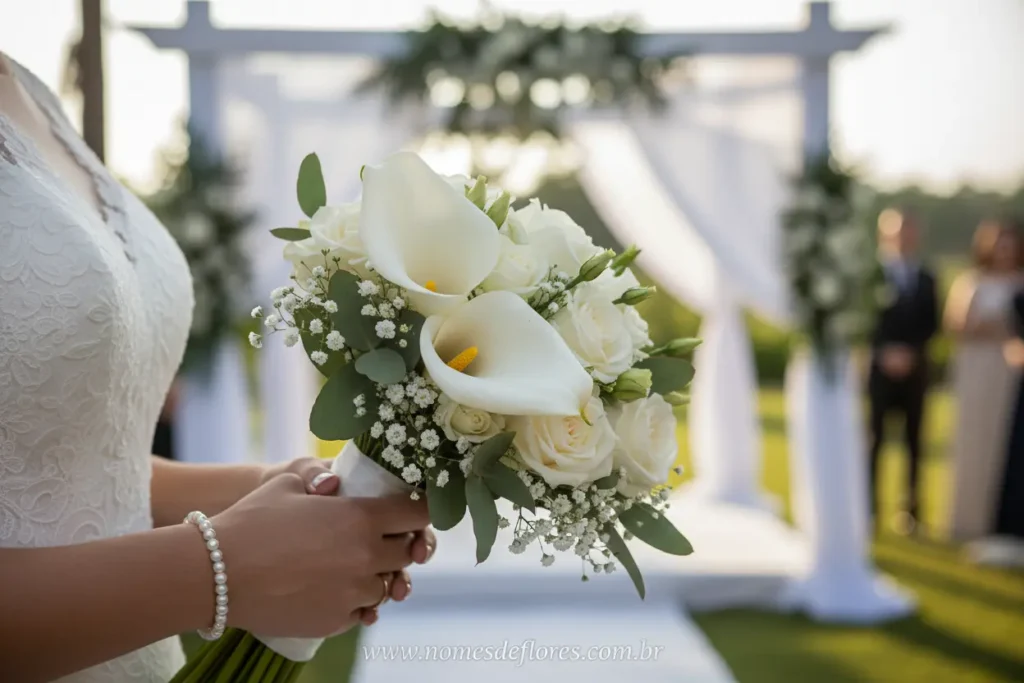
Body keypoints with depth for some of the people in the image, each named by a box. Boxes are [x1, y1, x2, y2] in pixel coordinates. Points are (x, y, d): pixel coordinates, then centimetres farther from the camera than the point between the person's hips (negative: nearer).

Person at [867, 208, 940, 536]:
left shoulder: (925, 279, 12)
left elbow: (931, 324, 8)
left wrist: (911, 352, -7)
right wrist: (884, 352, -14)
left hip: (914, 369, 4)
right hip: (880, 368, -3)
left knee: (914, 439, 3)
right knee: (874, 437, -4)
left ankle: (911, 509, 6)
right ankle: (869, 509, 1)